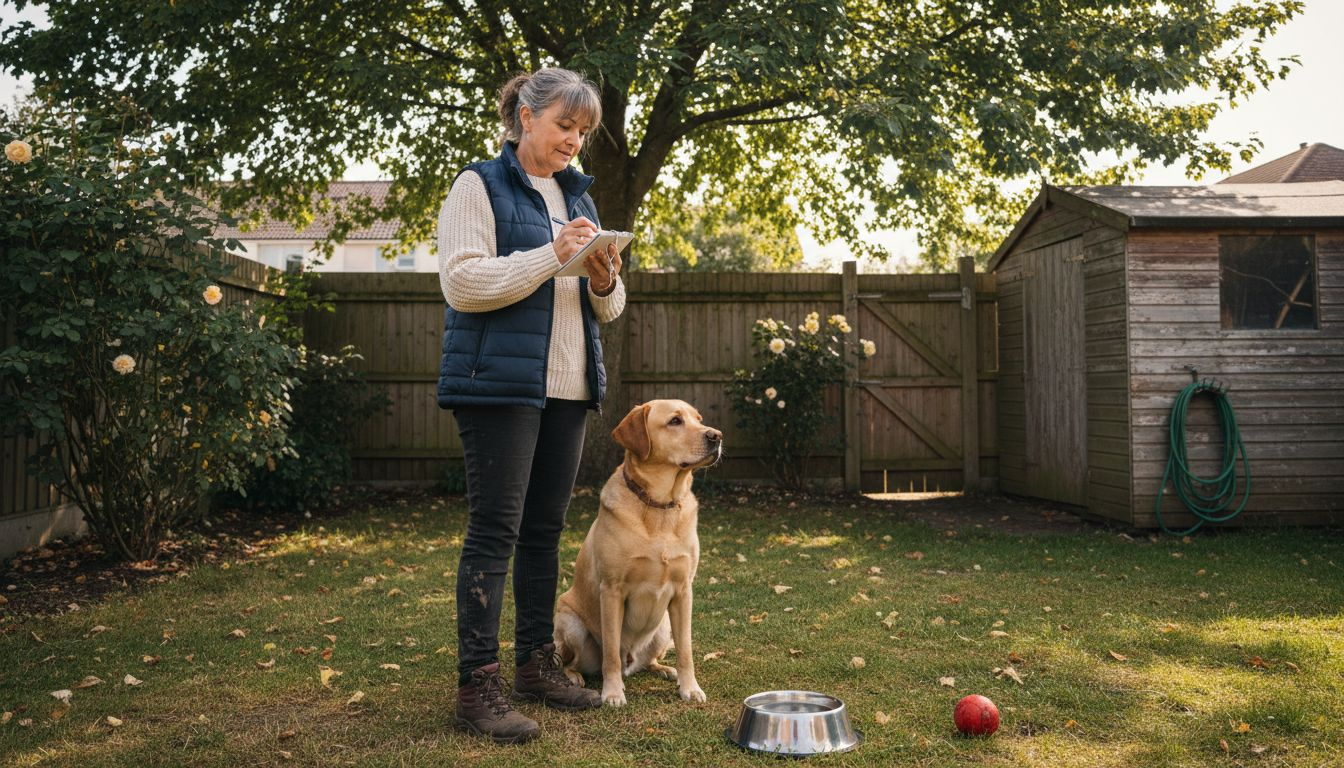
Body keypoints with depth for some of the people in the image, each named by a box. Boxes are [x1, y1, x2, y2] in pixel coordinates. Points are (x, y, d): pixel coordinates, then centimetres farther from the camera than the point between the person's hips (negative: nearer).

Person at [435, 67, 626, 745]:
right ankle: (477, 685, 0)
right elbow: (461, 282, -14)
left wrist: (604, 282, -4)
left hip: (567, 386, 7)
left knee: (544, 531, 11)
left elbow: (606, 308, 20)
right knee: (495, 531, -7)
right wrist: (552, 256, -20)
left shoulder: (577, 195, 19)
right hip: (500, 383, -7)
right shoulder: (479, 187, -2)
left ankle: (536, 665, 21)